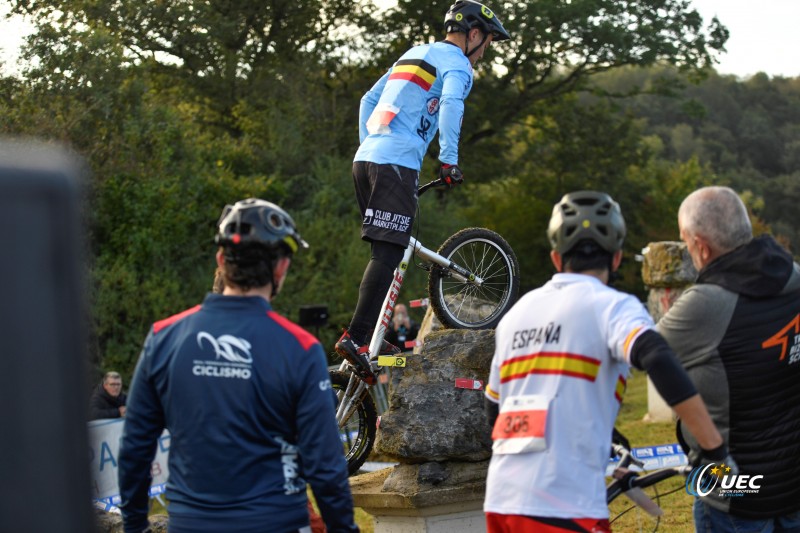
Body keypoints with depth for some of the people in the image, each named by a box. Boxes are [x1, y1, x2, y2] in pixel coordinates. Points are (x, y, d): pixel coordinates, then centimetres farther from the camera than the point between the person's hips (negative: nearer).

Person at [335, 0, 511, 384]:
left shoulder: (414, 54, 27)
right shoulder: (457, 64, 1)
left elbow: (369, 100, 28)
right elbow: (451, 104, -20)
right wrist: (449, 161, -20)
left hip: (366, 158, 9)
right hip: (396, 164, -9)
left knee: (386, 253, 13)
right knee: (387, 255, -12)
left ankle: (374, 338, 13)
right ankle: (355, 338, -21)